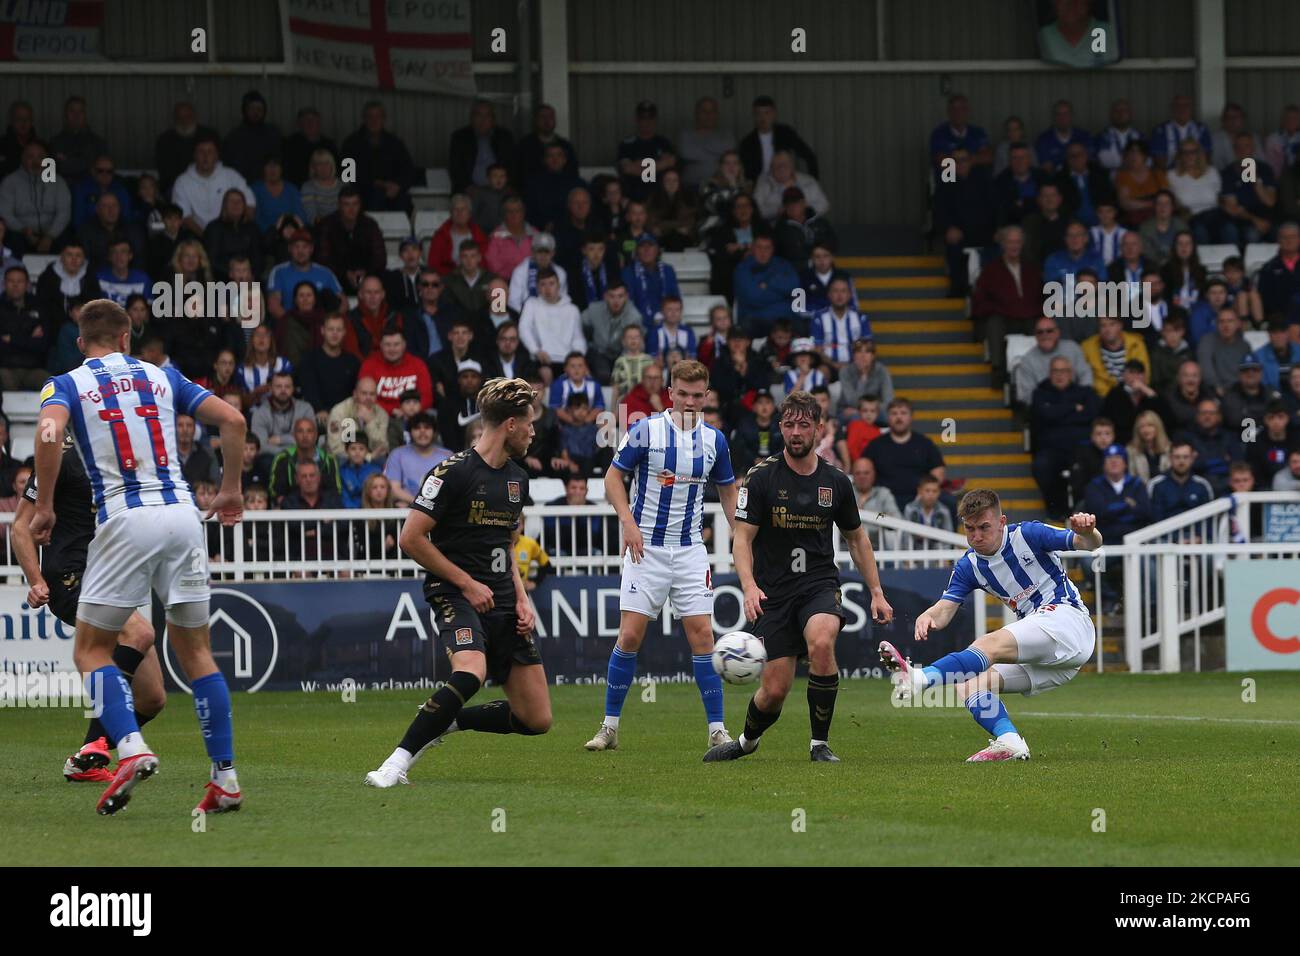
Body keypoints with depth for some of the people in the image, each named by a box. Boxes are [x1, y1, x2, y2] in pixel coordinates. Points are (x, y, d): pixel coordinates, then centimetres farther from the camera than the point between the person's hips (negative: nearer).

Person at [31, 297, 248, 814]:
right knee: (195, 651, 12)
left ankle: (132, 748, -16)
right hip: (182, 514, 3)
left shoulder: (67, 384, 7)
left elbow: (50, 432, -15)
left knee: (92, 651, 8)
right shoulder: (162, 377, 17)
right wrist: (230, 490, 20)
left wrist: (43, 508, -7)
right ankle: (225, 776, 4)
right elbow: (232, 419, 9)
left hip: (124, 520, -3)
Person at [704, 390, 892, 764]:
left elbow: (856, 538, 17)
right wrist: (749, 586, -23)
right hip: (772, 592, -1)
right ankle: (747, 741, 30)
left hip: (820, 584, 1)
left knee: (821, 642, -32)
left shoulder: (836, 482, 3)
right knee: (775, 689, -5)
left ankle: (820, 744, -17)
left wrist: (876, 592, 12)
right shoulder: (761, 478, -5)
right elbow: (743, 538, -6)